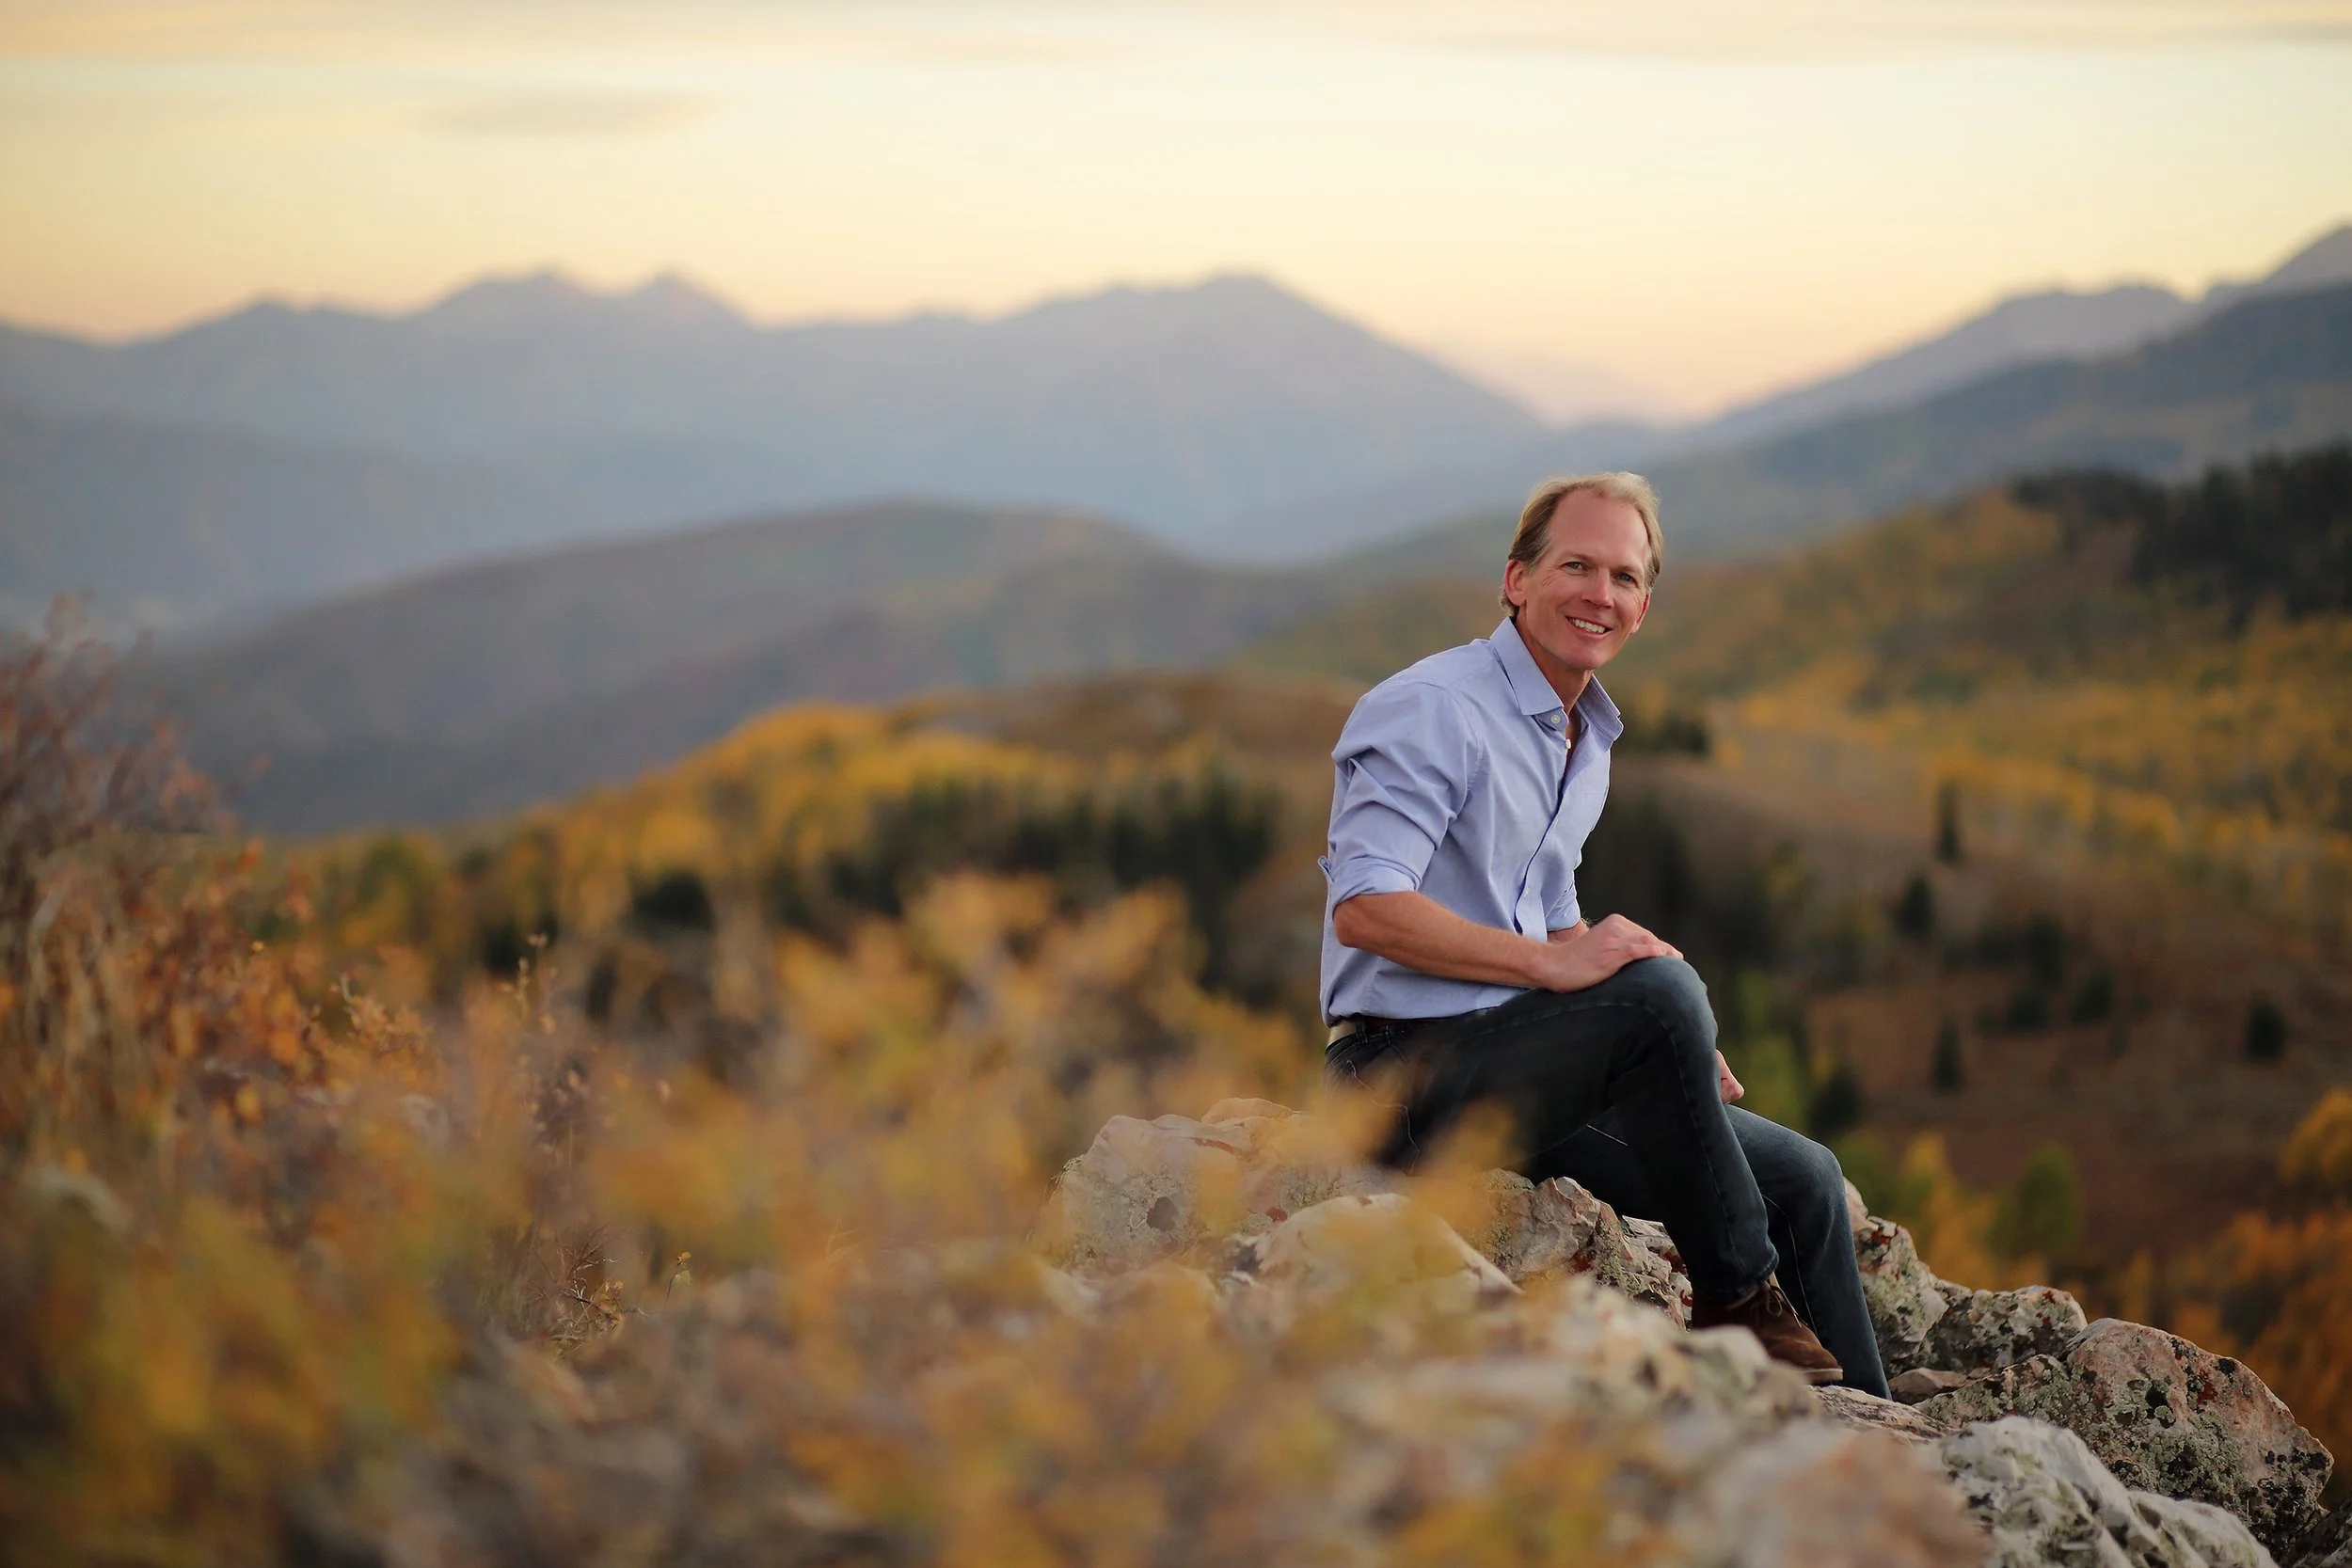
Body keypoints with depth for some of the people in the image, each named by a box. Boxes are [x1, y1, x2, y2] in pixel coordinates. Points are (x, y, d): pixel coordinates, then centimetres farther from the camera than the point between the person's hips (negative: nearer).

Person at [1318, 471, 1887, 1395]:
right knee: (1661, 987, -30)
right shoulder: (1430, 711, -12)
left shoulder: (1588, 743, 17)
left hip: (1519, 1074, 9)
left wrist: (1679, 1052, 10)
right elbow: (1363, 909, -23)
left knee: (1803, 1177, 3)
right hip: (1408, 1072, -9)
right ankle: (1738, 1300, -15)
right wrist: (1551, 962, -29)